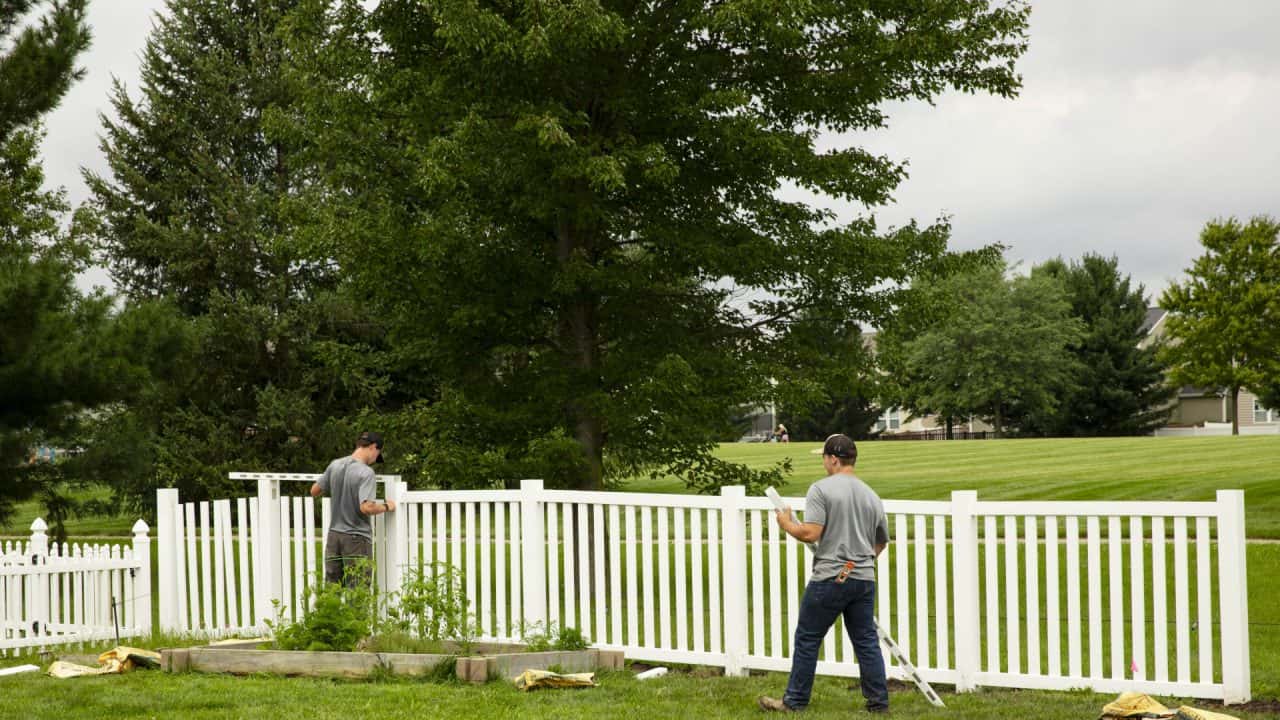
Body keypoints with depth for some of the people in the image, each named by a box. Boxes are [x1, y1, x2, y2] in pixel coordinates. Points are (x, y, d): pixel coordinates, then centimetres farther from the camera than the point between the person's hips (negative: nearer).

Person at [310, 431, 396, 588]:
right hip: (356, 539, -6)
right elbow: (366, 507, -28)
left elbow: (314, 491, 13)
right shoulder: (366, 472, -18)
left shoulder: (335, 465, 2)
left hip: (333, 536, 6)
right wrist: (386, 507, -10)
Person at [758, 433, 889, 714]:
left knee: (807, 639, 5)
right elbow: (881, 542, 22)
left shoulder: (822, 489, -9)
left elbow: (810, 534, -17)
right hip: (864, 580, 6)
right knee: (866, 642, 10)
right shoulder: (872, 496, 12)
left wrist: (787, 524, 1)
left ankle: (795, 701, 10)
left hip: (829, 579, -6)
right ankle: (879, 703, 10)